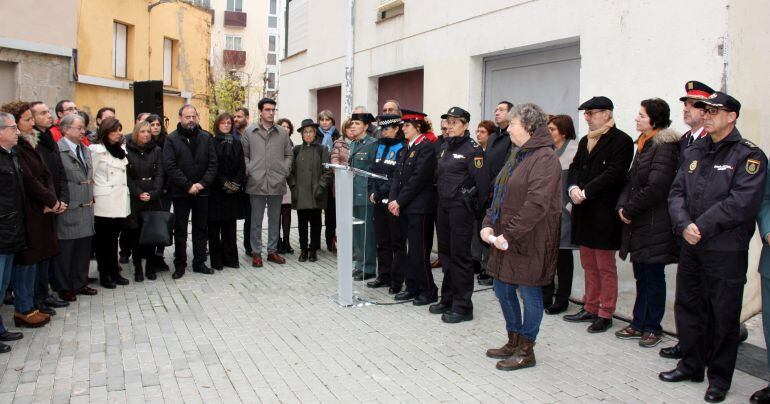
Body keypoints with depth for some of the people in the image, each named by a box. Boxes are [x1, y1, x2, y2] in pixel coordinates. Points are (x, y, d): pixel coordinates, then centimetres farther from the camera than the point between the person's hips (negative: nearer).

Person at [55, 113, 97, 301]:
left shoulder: (85, 150, 15)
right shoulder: (57, 150, -11)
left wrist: (91, 198, 14)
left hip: (86, 208, 8)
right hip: (68, 210, -7)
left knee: (84, 249, 14)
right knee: (65, 250, 3)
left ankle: (80, 284, 26)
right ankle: (63, 288, 15)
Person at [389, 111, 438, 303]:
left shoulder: (426, 147, -10)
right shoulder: (407, 149, 16)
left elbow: (418, 178, -16)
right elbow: (397, 175, 12)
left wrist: (400, 201, -14)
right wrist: (393, 200, -1)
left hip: (420, 208, -8)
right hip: (404, 207, 8)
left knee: (419, 251, -3)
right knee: (410, 249, 12)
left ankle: (428, 290, 7)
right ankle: (412, 287, 21)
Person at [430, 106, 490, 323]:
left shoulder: (472, 149, -12)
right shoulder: (445, 147, 12)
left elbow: (482, 181, -15)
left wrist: (478, 209, -13)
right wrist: (441, 196, 12)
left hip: (461, 207, -8)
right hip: (443, 205, 8)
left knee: (460, 255, -2)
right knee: (445, 253, 14)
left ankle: (462, 307, 6)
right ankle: (448, 299, 26)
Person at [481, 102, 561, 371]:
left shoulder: (545, 158, -16)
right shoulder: (518, 156, 14)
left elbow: (536, 204, -25)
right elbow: (499, 194, 16)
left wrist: (509, 234, -22)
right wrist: (488, 224, 2)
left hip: (529, 241, -9)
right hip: (505, 238, 9)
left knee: (529, 293, 4)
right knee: (502, 289, 16)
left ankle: (526, 350, 18)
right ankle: (514, 342, 32)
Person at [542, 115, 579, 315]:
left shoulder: (575, 150, -9)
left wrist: (571, 206, -16)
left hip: (563, 210, -6)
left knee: (563, 253, 3)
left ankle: (562, 299, 14)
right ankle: (546, 296, 20)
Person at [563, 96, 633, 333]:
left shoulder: (621, 141, -9)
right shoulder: (585, 141, 17)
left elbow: (614, 174, -18)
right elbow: (575, 168, 13)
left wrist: (585, 192, -20)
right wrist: (573, 188, -8)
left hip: (604, 213, -7)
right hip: (584, 211, 8)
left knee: (605, 267, 2)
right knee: (588, 264, 14)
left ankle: (605, 314, 11)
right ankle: (590, 309, 24)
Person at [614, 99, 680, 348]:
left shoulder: (665, 147, -15)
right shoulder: (644, 144, 14)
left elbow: (655, 187, -22)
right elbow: (631, 180, 16)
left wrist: (630, 209, -12)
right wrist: (622, 206, 1)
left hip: (655, 224, -8)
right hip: (638, 224, 9)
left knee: (653, 277, 3)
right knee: (641, 276, 15)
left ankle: (653, 328, 15)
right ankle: (639, 324, 24)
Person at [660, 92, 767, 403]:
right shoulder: (694, 153, 13)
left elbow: (742, 203, -18)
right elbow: (676, 193, 5)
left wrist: (702, 227, -18)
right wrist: (684, 225, -12)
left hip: (726, 250, -6)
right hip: (691, 246, 6)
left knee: (723, 315, 3)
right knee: (688, 306, 15)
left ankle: (719, 377, 17)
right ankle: (691, 364, 31)